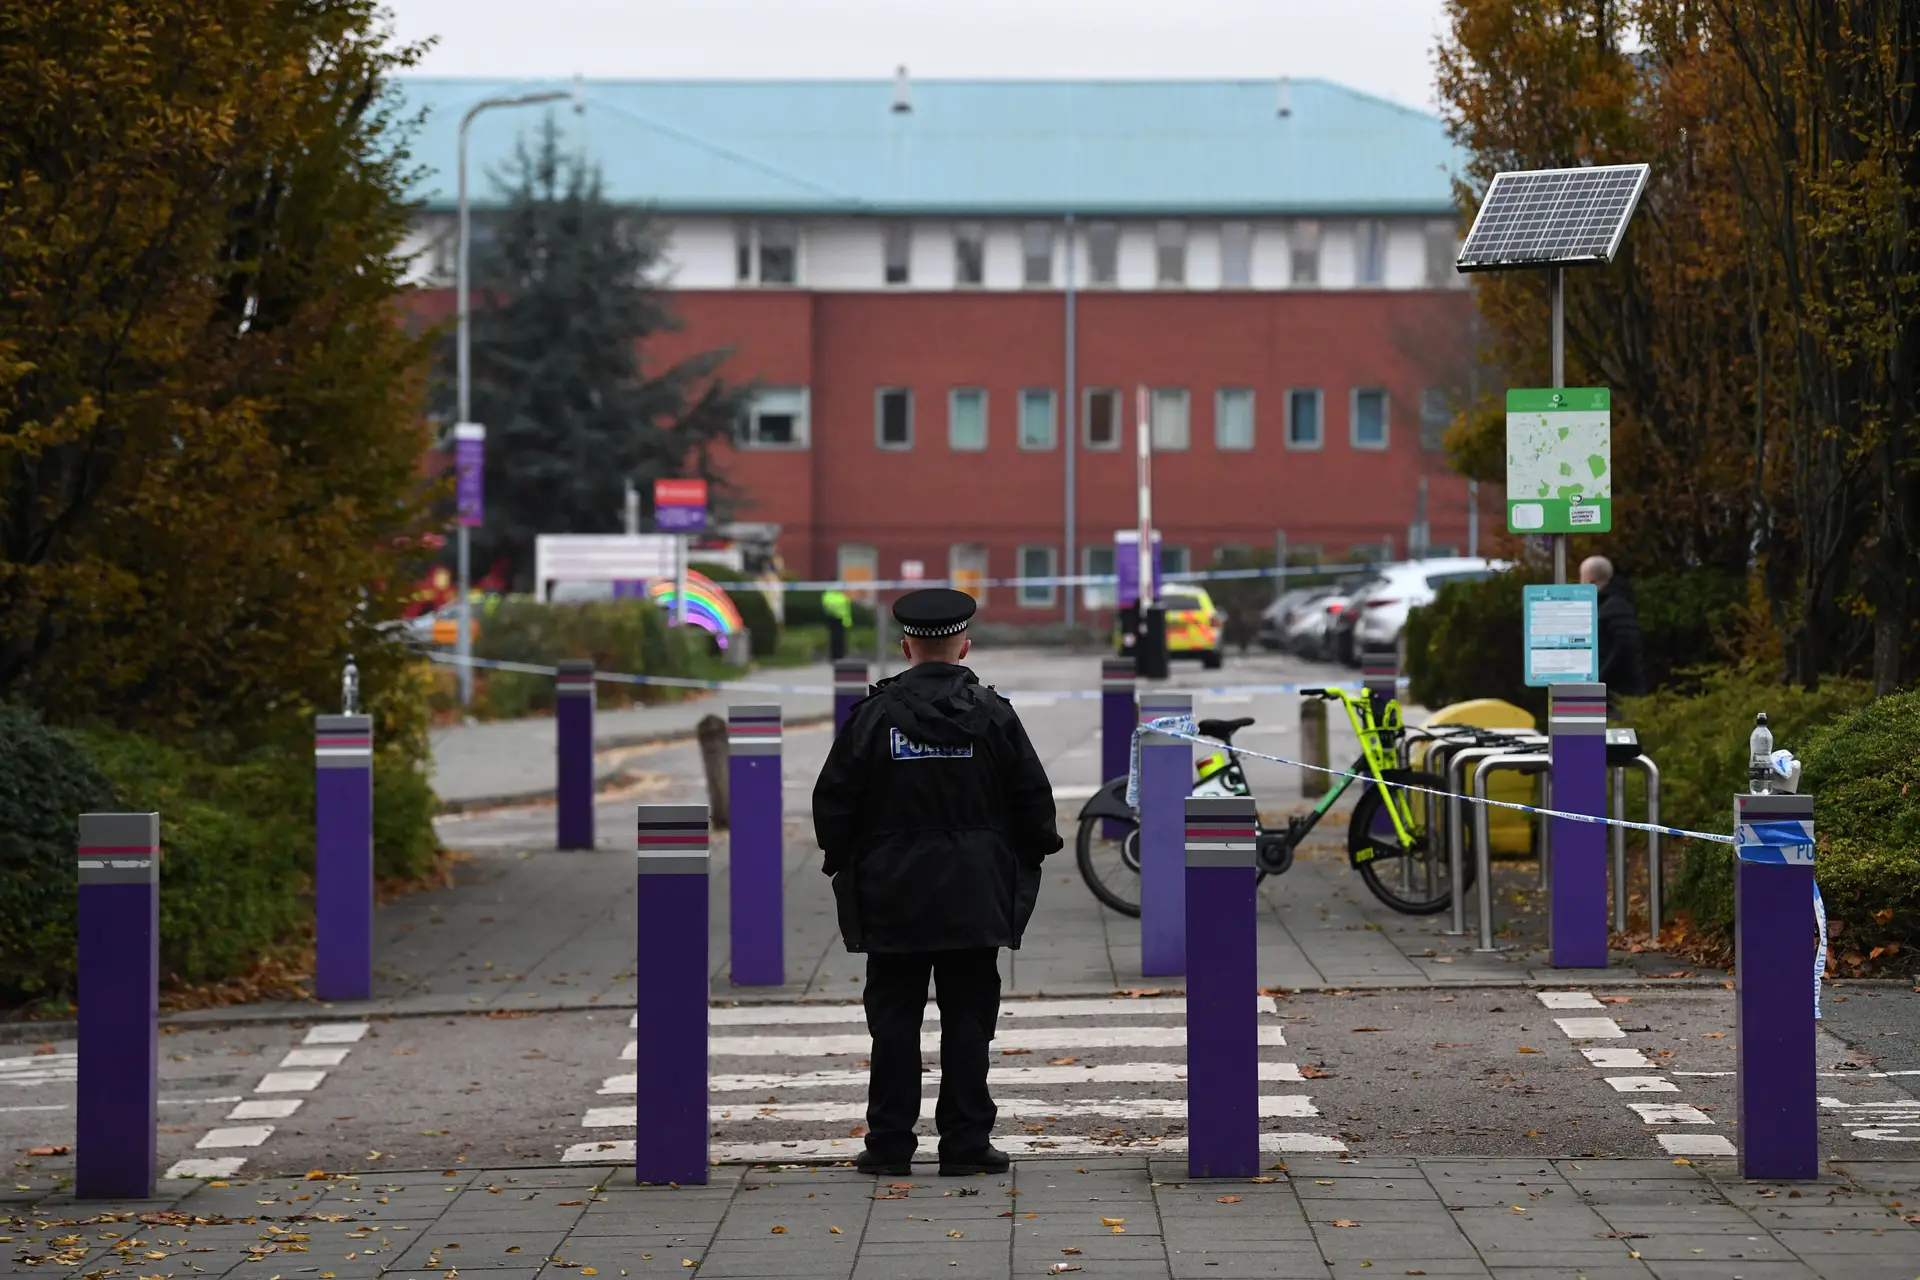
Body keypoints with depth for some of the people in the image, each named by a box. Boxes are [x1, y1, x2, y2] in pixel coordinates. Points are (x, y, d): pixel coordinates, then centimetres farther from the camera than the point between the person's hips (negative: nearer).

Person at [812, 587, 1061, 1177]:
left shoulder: (874, 714, -5)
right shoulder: (992, 714, -2)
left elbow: (834, 801, -2)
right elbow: (1033, 799, 2)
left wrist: (842, 862, 14)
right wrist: (1027, 861, 18)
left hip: (892, 899, 0)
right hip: (974, 900, 0)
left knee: (894, 1021, 5)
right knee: (968, 1019, 5)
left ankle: (889, 1144, 5)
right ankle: (966, 1144, 5)